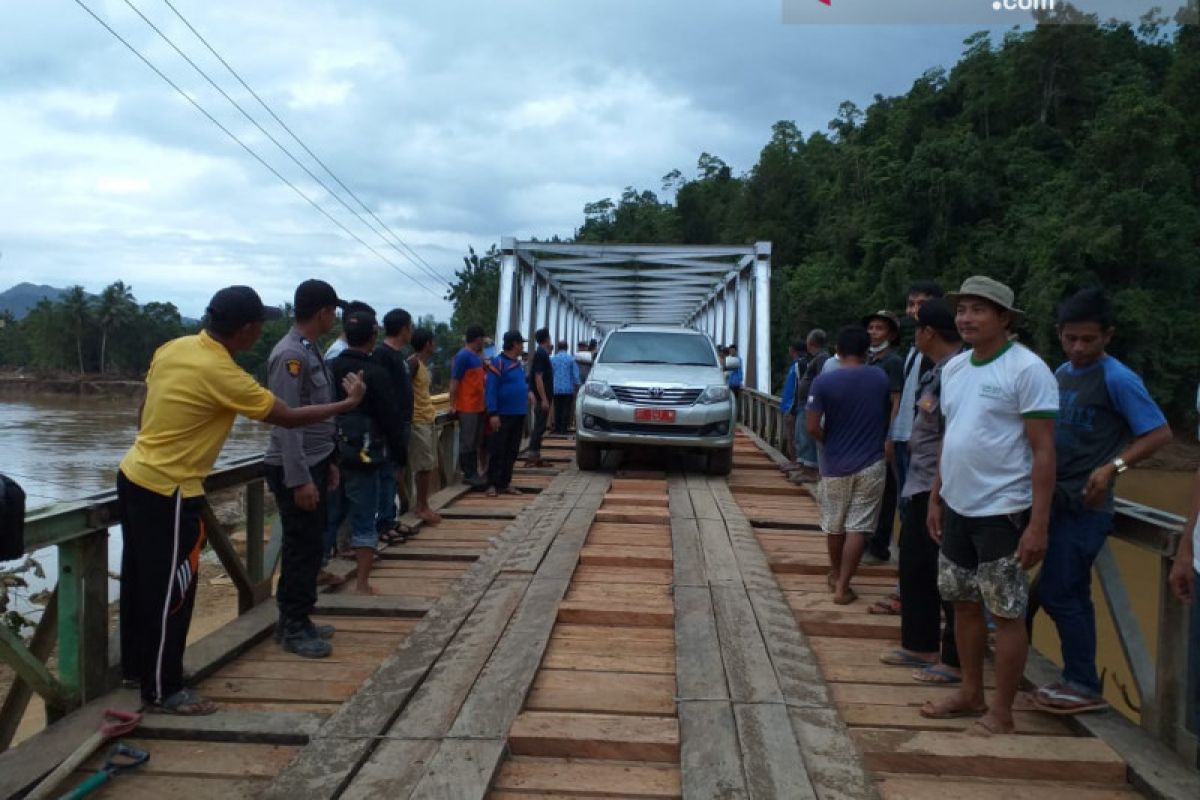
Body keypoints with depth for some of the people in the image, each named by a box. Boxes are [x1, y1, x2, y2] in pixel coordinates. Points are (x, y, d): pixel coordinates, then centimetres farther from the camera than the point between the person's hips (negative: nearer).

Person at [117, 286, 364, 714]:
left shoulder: (172, 347, 2)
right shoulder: (222, 375, -23)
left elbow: (143, 410, 12)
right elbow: (289, 417, -16)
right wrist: (348, 402, -5)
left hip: (134, 476, 9)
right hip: (168, 493, -9)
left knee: (141, 581, 20)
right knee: (170, 593, 3)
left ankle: (137, 666, 36)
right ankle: (163, 690, 14)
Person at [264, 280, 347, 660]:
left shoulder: (310, 351, 11)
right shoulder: (290, 355, -19)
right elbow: (286, 421, -22)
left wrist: (326, 462, 19)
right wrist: (299, 479, -23)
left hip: (313, 464, 10)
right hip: (295, 470, -10)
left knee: (310, 544, 14)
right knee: (302, 547, -3)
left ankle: (297, 620, 24)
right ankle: (293, 628, 8)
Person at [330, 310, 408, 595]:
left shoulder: (331, 368, 4)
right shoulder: (375, 374, -13)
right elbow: (390, 416, -11)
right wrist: (398, 448, 2)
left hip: (332, 452, 6)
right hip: (364, 454, -5)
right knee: (364, 520, 1)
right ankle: (362, 583, 3)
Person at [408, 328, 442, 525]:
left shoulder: (423, 364, 15)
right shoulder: (413, 363, -14)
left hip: (428, 419, 9)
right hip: (418, 421, -9)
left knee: (429, 465, 11)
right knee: (424, 466, -5)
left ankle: (421, 504, 18)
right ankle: (421, 506, 3)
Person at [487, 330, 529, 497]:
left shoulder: (519, 364, 13)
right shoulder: (498, 363, -11)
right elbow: (491, 390, -15)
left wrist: (526, 391, 7)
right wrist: (493, 413, -20)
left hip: (519, 414, 8)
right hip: (503, 415, -8)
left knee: (512, 451, 11)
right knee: (498, 451, -3)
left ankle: (506, 483, 18)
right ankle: (492, 485, 4)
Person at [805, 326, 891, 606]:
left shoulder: (824, 382, -10)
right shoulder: (880, 379, -2)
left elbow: (812, 427, -12)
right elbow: (889, 415, 10)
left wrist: (830, 442, 7)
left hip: (835, 466, 0)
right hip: (871, 465, 0)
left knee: (834, 526, 17)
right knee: (858, 529, 3)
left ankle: (835, 575, 35)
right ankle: (842, 587, 2)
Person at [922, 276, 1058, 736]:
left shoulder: (1026, 370, -13)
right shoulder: (954, 368, 9)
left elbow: (1044, 450, -15)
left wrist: (1038, 524, -19)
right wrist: (936, 497, 15)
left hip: (1002, 511, -7)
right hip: (957, 507, 8)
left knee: (1006, 613, 3)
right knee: (964, 603, 16)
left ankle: (1000, 714, 15)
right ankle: (971, 694, 31)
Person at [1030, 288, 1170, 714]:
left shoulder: (1117, 379, -12)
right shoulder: (1061, 374, 10)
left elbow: (1159, 432, -15)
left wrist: (1113, 467, -26)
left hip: (1085, 505, -7)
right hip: (1058, 500, 8)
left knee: (1055, 591, -6)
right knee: (1072, 594, 12)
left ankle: (1084, 686, 7)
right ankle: (1080, 682, 22)